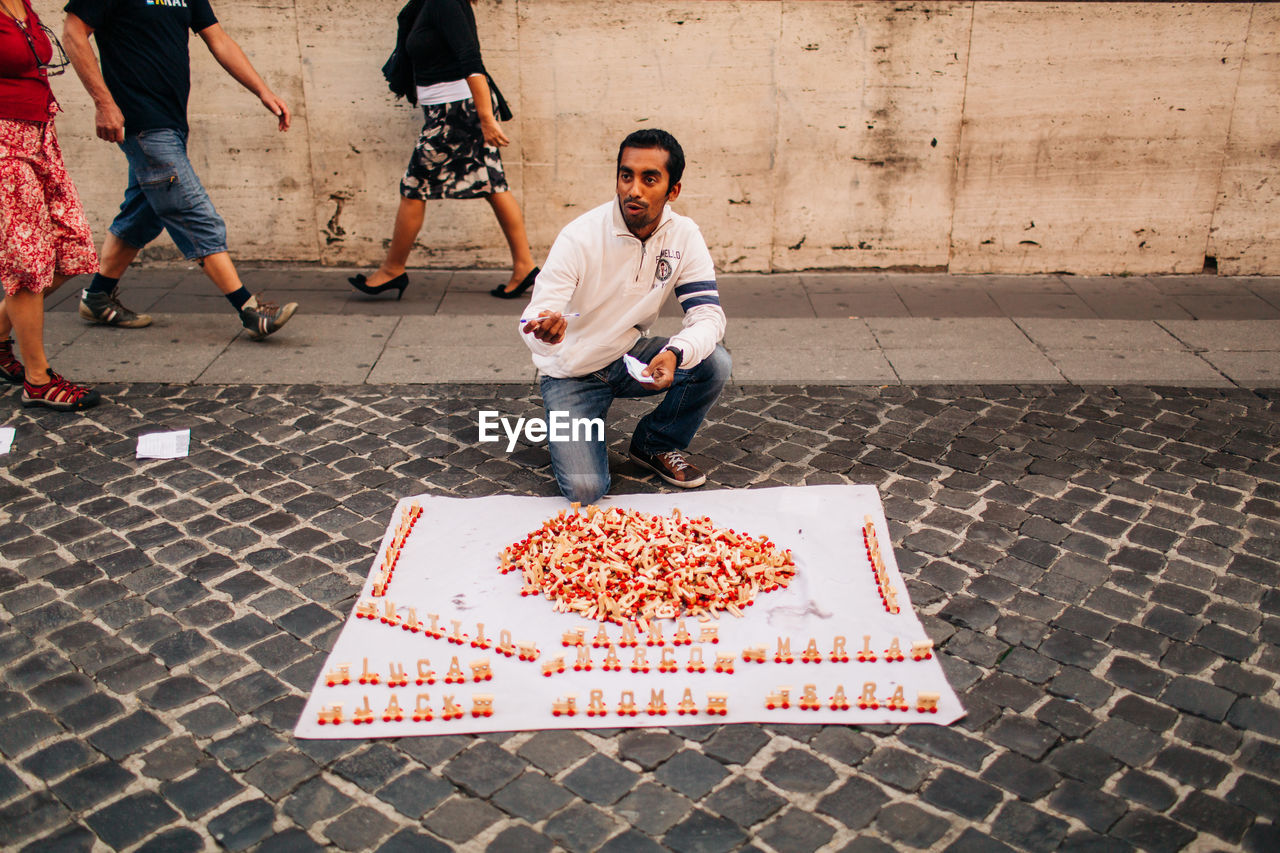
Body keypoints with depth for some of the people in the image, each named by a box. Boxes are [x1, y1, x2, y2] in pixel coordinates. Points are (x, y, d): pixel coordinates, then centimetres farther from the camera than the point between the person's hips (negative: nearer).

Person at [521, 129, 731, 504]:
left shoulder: (684, 236, -11)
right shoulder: (580, 237, -23)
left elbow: (708, 314, -17)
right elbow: (534, 320, -26)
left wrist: (675, 354, -39)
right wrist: (543, 329, -53)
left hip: (631, 357, 4)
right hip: (573, 371, -4)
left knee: (715, 363, -23)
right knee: (585, 489, -21)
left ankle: (655, 445, 4)